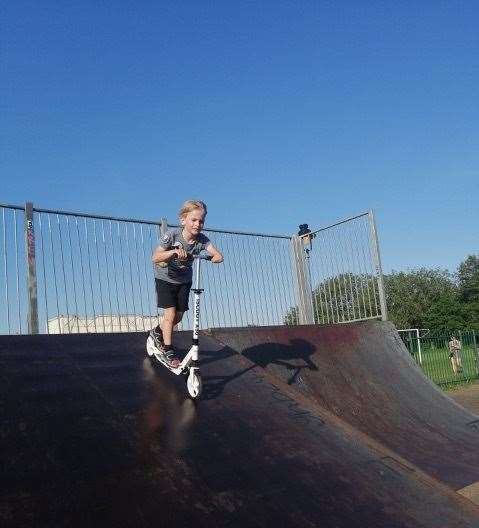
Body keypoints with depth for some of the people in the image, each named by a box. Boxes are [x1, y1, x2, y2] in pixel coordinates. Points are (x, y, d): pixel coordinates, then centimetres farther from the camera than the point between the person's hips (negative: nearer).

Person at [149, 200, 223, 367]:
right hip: (165, 278, -4)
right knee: (170, 314, -11)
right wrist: (173, 252, -51)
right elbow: (155, 258, -34)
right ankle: (168, 351, 5)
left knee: (178, 317, 9)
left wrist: (208, 258, -51)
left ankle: (157, 332, 38)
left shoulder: (202, 240, -18)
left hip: (184, 281, 4)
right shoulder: (172, 235, -27)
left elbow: (218, 256, -29)